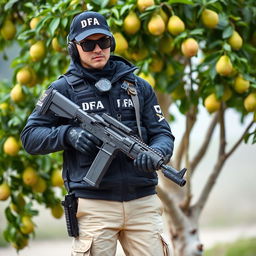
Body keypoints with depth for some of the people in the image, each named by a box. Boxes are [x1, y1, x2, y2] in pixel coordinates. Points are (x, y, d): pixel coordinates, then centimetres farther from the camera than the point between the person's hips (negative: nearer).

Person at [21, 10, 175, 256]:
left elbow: (162, 134, 10)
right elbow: (30, 136, 5)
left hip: (142, 202, 2)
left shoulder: (139, 87, 13)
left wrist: (155, 154, -14)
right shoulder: (63, 90, 6)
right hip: (94, 205, -2)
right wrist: (67, 134, -14)